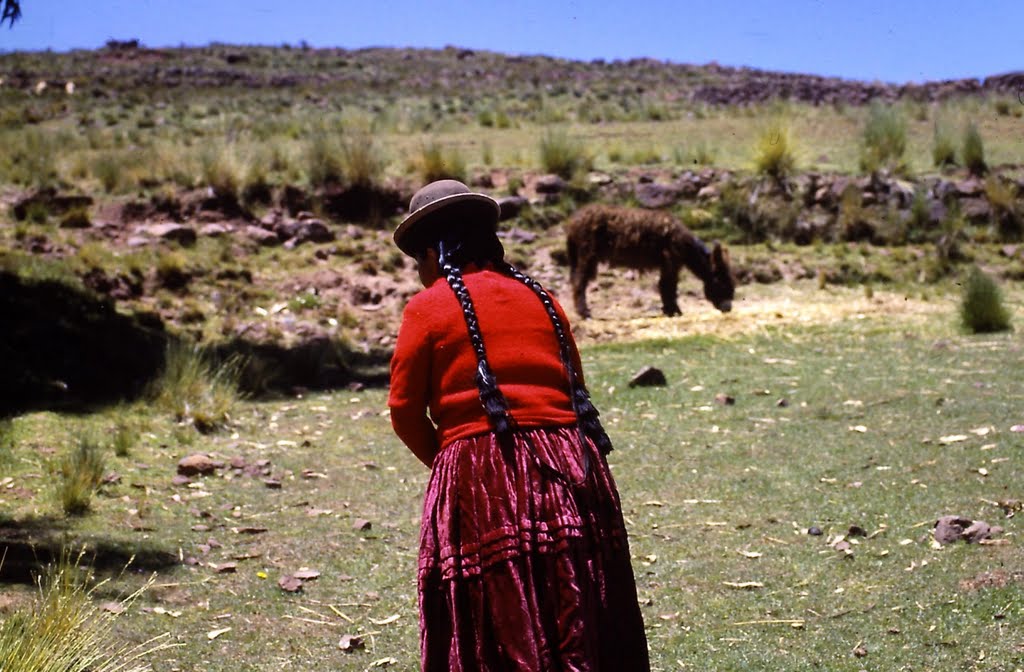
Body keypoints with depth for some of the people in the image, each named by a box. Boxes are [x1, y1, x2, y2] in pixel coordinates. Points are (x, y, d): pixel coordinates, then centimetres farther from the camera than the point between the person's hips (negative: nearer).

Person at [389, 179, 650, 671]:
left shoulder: (428, 307, 2)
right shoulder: (541, 299, 17)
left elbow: (405, 410, 4)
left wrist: (441, 458, 20)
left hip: (481, 482, -5)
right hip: (570, 468, 5)